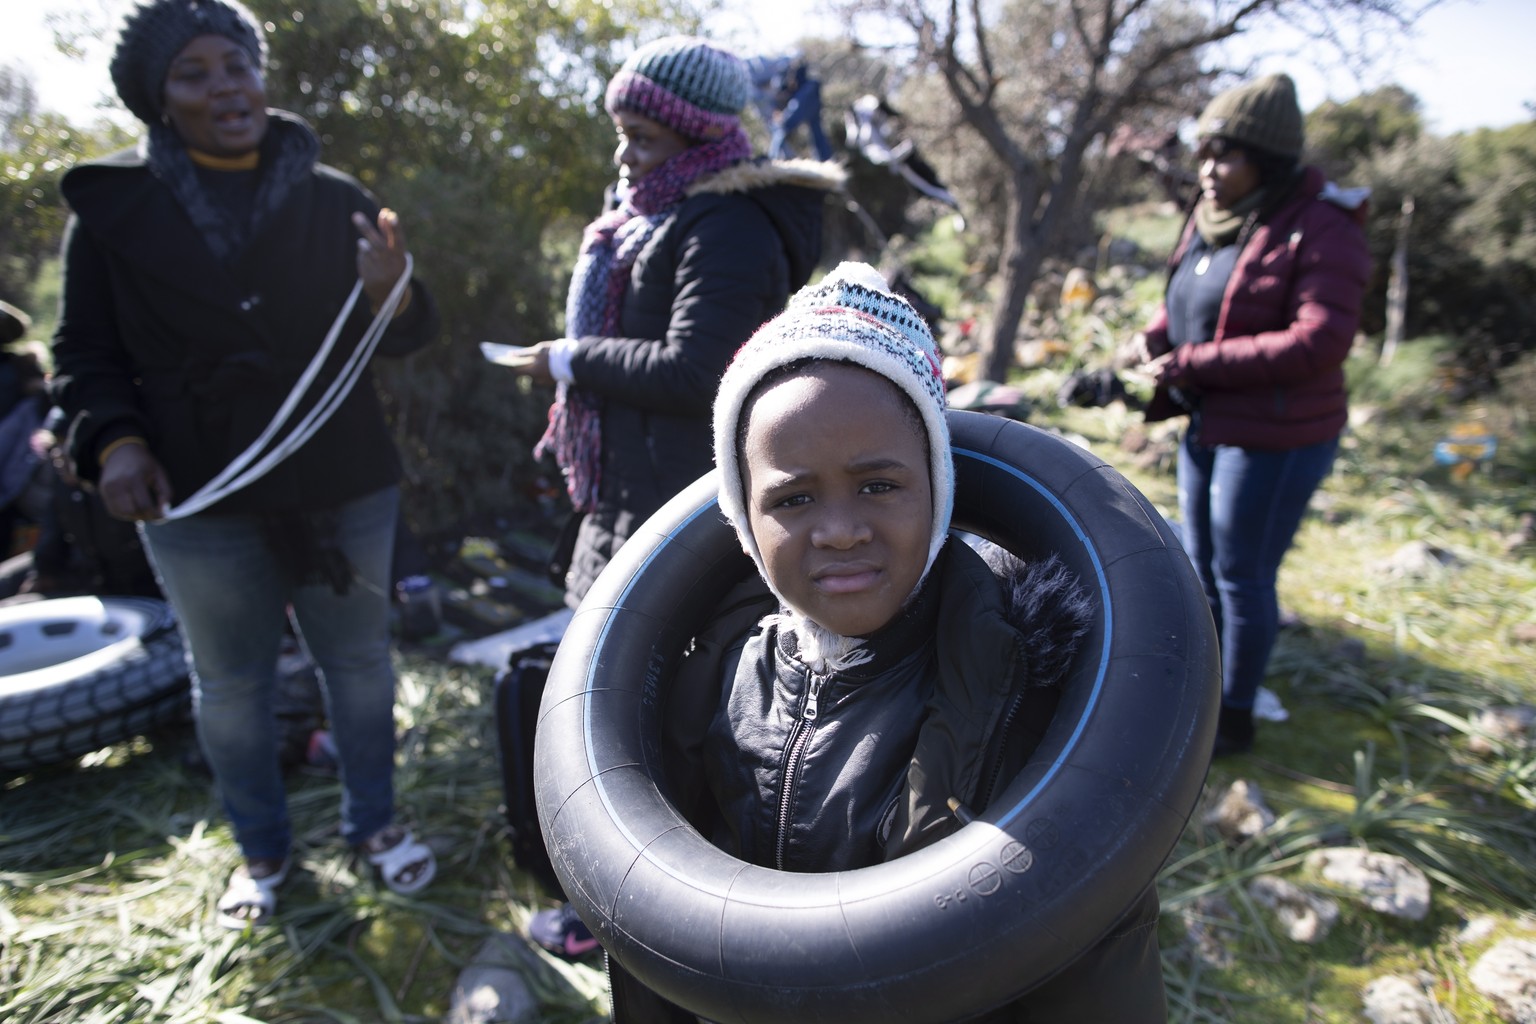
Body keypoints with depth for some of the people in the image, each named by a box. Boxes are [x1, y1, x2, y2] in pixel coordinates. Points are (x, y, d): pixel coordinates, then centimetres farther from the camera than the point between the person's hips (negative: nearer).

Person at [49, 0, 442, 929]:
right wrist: (114, 440, -14)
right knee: (231, 684, 12)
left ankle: (374, 822, 33)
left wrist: (391, 291, -23)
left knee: (360, 661, 12)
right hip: (197, 501, 0)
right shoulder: (114, 205, 1)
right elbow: (86, 353, 5)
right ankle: (264, 849, 34)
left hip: (344, 487, 1)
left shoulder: (334, 200, 2)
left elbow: (402, 340, -1)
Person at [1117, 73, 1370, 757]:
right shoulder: (1209, 217, 6)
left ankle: (1234, 720, 21)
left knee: (1243, 578, 3)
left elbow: (1320, 341, -26)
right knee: (1202, 566, 18)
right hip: (1209, 425, 8)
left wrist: (1191, 363, -26)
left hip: (1275, 438, -8)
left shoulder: (1319, 231, -16)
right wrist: (1152, 339, -3)